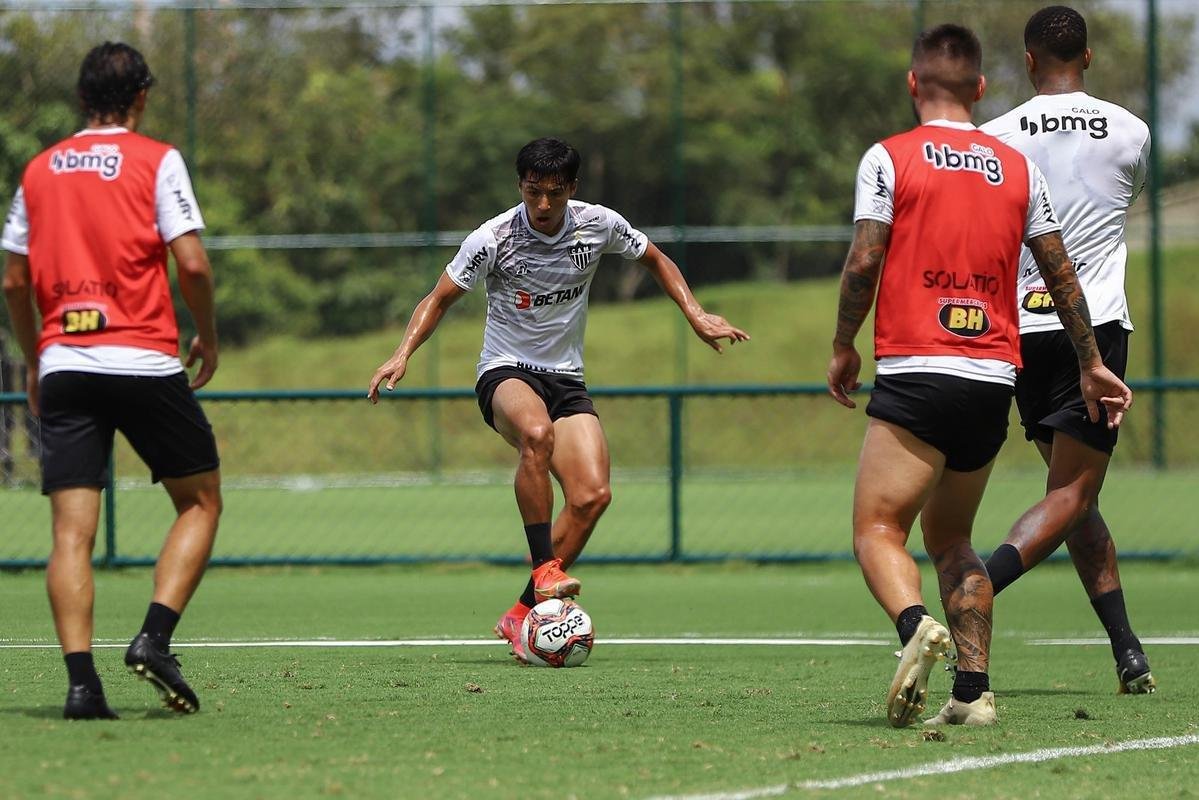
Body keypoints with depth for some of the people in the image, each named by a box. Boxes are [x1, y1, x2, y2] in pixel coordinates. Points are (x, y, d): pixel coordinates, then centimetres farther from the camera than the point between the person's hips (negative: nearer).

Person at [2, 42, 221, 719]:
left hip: (63, 363, 3)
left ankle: (82, 681, -14)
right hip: (145, 359, -3)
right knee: (200, 502, 12)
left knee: (72, 532, -1)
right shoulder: (156, 161, 1)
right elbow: (192, 263, -7)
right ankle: (155, 638, -7)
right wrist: (209, 338, 9)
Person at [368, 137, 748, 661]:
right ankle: (545, 569, -35)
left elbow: (655, 260, 15)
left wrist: (696, 317, 5)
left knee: (592, 495, -18)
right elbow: (439, 299, -3)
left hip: (566, 379, 4)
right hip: (506, 374, -4)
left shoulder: (599, 225, -5)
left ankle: (523, 615, -9)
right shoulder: (493, 239, -14)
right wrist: (403, 354, -19)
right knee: (537, 432, -40)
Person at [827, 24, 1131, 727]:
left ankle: (916, 625, -34)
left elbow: (864, 261, -6)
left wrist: (844, 349, 9)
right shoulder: (1017, 167, 12)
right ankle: (975, 691, 5)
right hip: (996, 378, 5)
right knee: (950, 538, 17)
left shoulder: (888, 159, 0)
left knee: (877, 529, -4)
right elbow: (1060, 271, 15)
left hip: (916, 372, -5)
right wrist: (1092, 364, 24)